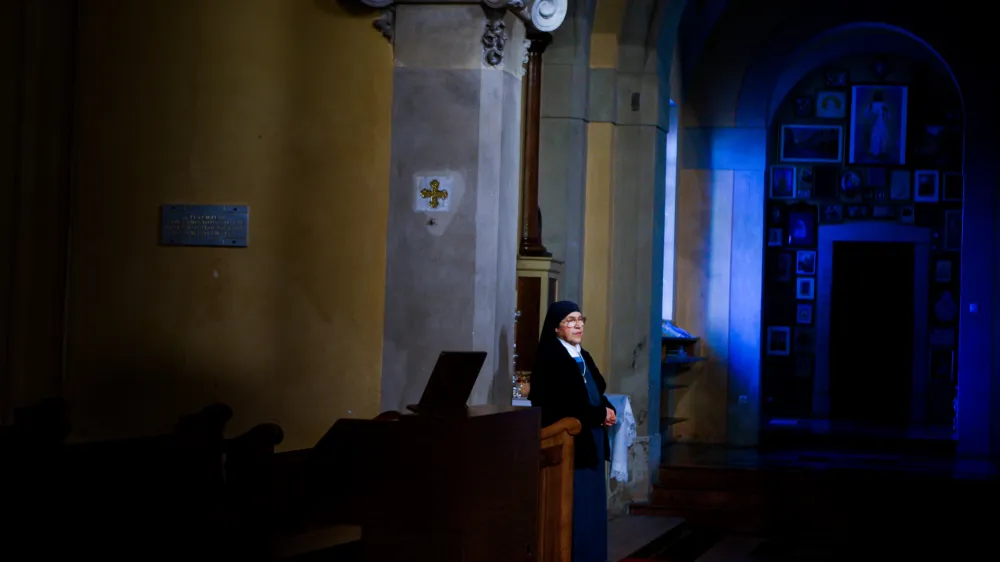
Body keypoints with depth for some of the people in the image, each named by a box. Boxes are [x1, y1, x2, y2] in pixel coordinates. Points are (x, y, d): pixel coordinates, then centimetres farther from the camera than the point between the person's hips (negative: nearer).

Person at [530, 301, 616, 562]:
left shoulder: (583, 356, 15)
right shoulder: (549, 358, -12)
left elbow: (598, 394, 18)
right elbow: (562, 407, -21)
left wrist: (609, 410, -5)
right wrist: (601, 415, -13)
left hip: (591, 441, 9)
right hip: (568, 442, -9)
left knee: (592, 506, 10)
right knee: (574, 508, -7)